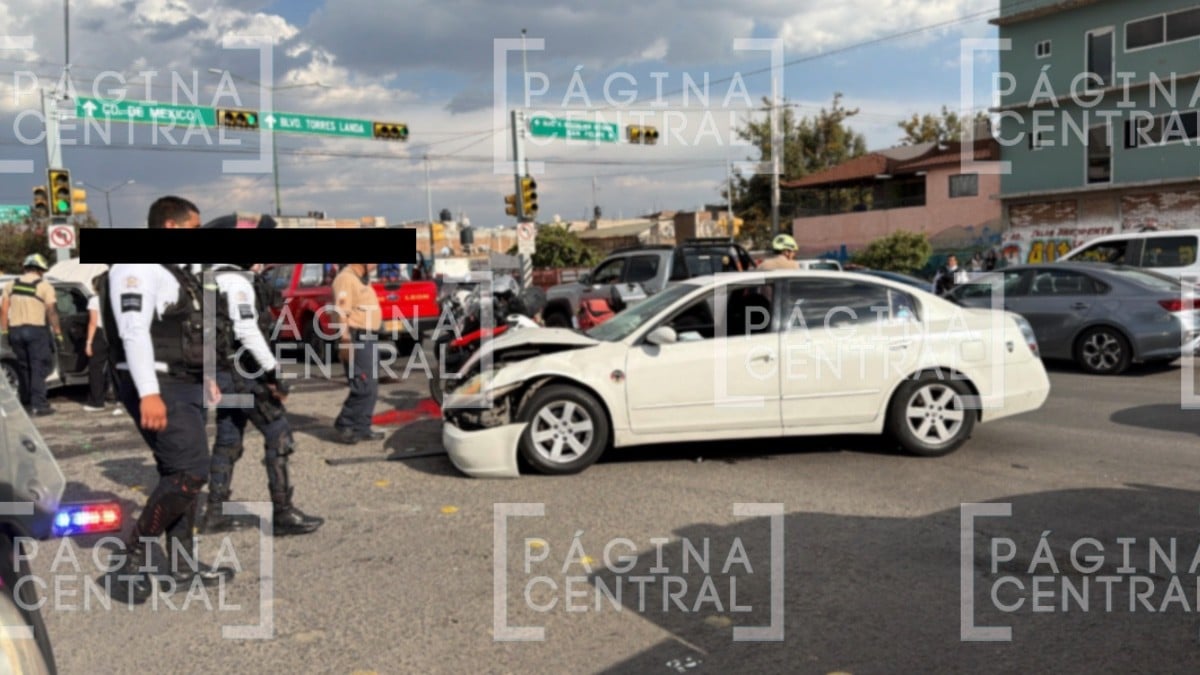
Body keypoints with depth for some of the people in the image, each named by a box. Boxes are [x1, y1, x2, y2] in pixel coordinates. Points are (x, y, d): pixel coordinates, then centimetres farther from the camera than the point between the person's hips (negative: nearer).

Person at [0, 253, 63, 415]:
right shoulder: (44, 286, -5)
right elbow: (51, 312, -11)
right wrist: (58, 332, -6)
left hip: (15, 330, 5)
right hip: (36, 329, -5)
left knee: (23, 367, 17)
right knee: (39, 367, -2)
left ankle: (25, 402, 26)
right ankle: (39, 404, -8)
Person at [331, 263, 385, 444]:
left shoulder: (362, 279, 18)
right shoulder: (346, 278, -13)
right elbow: (342, 313, -21)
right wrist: (346, 343, -26)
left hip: (369, 339, 10)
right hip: (357, 340, -10)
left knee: (371, 388, 11)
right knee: (364, 388, -11)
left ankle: (362, 428, 17)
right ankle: (344, 426, -1)